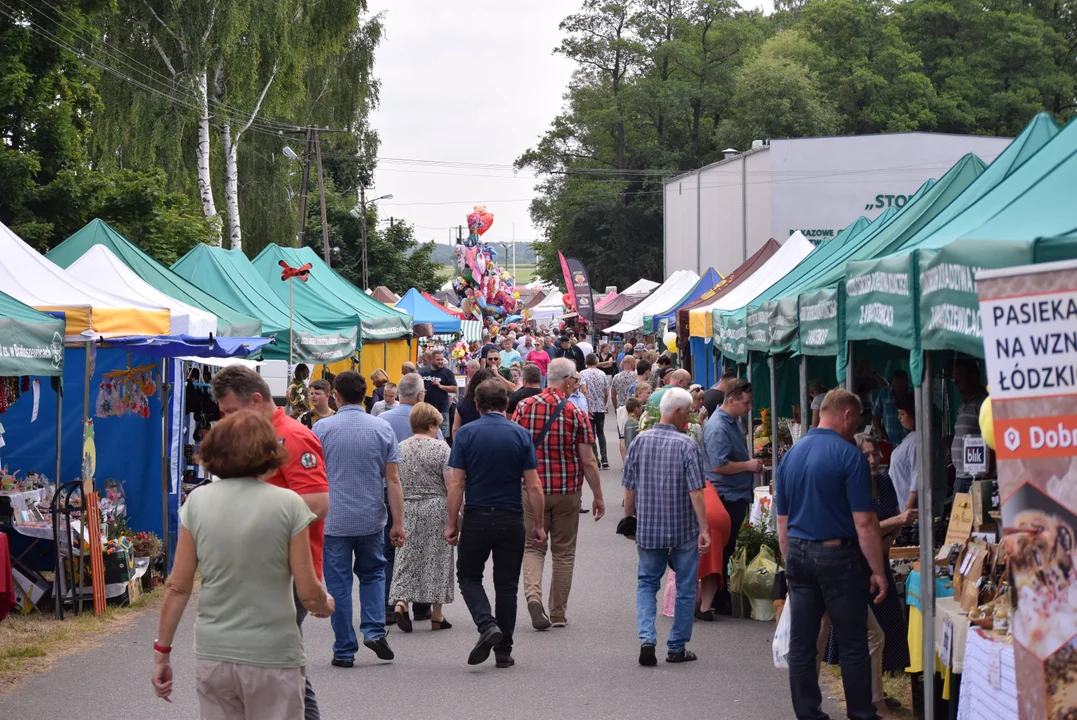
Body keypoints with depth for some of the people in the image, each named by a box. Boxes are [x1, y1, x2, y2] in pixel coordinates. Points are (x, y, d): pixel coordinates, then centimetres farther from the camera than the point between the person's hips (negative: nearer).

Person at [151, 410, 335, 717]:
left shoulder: (197, 502, -2)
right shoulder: (288, 504, -9)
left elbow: (177, 587, -1)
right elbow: (309, 592, -6)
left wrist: (162, 651, 8)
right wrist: (326, 605, 15)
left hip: (212, 657, 3)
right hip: (272, 658, -3)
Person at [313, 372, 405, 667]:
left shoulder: (322, 429, -4)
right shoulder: (382, 429, -1)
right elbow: (393, 480, -2)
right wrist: (398, 523, 1)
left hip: (333, 520, -2)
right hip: (371, 520, 2)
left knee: (338, 585, 5)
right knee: (373, 573, 21)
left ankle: (344, 651, 7)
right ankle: (374, 630, 4)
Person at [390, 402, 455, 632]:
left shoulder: (400, 448, 5)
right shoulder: (440, 448, -7)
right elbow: (451, 484, -10)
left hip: (407, 509, 3)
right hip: (436, 509, -3)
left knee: (407, 557, 9)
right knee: (436, 558, 5)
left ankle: (401, 602, -11)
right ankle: (436, 615, 9)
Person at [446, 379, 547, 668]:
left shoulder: (466, 433, -4)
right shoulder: (520, 434, -1)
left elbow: (456, 484, -7)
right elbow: (533, 486, -3)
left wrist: (452, 523, 0)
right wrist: (538, 525, 4)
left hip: (476, 518, -1)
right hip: (511, 520, 1)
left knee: (468, 576, 14)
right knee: (506, 584, 9)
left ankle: (487, 624, -10)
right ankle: (503, 651, 11)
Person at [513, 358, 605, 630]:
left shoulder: (525, 407, -3)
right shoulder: (576, 413, -8)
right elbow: (588, 461, -7)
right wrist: (598, 497, 3)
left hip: (532, 489, 1)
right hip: (567, 490, -1)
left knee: (532, 547, 10)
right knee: (563, 552, 11)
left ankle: (533, 595, -16)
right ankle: (558, 613, 16)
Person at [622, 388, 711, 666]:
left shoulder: (640, 442, -1)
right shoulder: (686, 445, -12)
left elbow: (629, 488, 3)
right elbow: (695, 490, -16)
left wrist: (628, 518, 18)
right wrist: (704, 529, -13)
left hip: (648, 529, 3)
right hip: (684, 529, -3)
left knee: (647, 583, 15)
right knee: (684, 588, 11)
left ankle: (647, 639, -5)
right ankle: (676, 647, 15)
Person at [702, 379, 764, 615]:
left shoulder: (734, 422, 11)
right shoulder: (717, 427, -21)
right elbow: (719, 465, -27)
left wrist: (753, 460, 11)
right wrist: (749, 465, -17)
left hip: (738, 496, 10)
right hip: (726, 497, -10)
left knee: (729, 550, 15)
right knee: (724, 551, -2)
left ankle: (726, 598, 22)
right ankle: (721, 602, 5)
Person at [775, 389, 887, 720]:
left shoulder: (791, 456, 8)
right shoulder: (849, 456, -12)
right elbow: (864, 522, -15)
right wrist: (877, 570, -10)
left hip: (798, 555, 6)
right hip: (837, 556, -6)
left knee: (801, 644, 7)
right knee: (852, 645, 3)